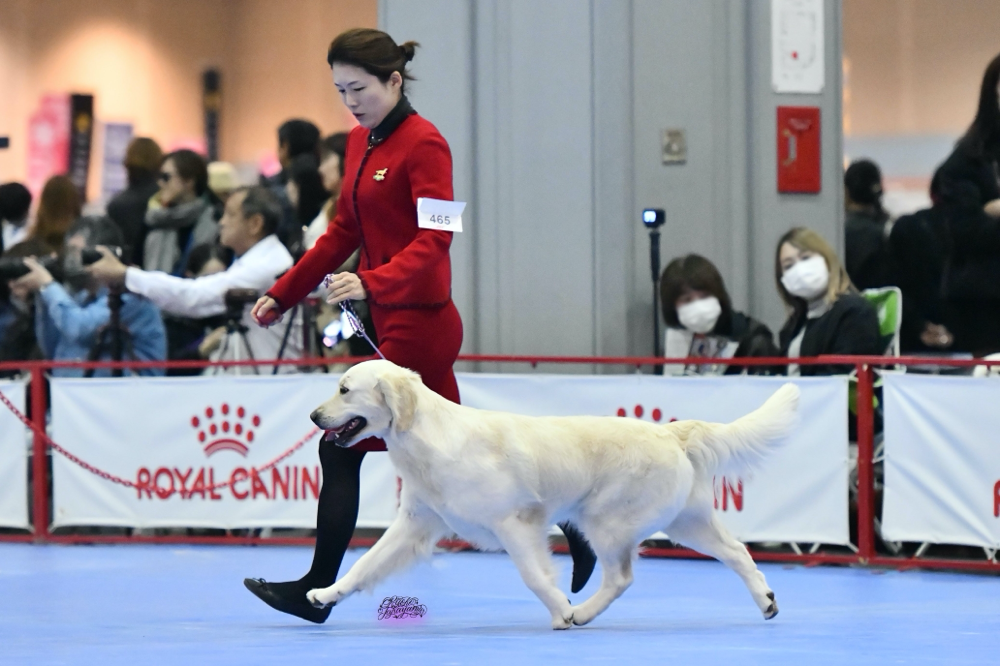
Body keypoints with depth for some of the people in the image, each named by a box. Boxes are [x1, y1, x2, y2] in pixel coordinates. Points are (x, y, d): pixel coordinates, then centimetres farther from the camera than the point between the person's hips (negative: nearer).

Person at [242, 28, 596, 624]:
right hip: (392, 323, 9)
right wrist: (284, 293, 18)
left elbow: (433, 241, -22)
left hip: (419, 323, -9)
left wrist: (370, 284, -35)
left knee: (342, 448, -6)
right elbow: (345, 232, 21)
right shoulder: (361, 143, 13)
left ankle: (317, 590, 0)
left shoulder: (423, 144, -14)